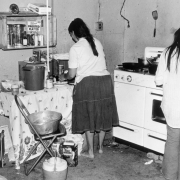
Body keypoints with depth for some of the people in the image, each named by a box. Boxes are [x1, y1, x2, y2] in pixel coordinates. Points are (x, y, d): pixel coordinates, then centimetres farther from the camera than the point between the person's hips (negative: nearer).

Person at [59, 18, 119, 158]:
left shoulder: (75, 48, -6)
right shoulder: (97, 42, 10)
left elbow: (72, 74, -5)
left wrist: (63, 77, 16)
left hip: (87, 84, -5)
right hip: (105, 80, 5)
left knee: (88, 117, 6)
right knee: (103, 115, 15)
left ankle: (90, 151, 14)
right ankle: (101, 147, 29)